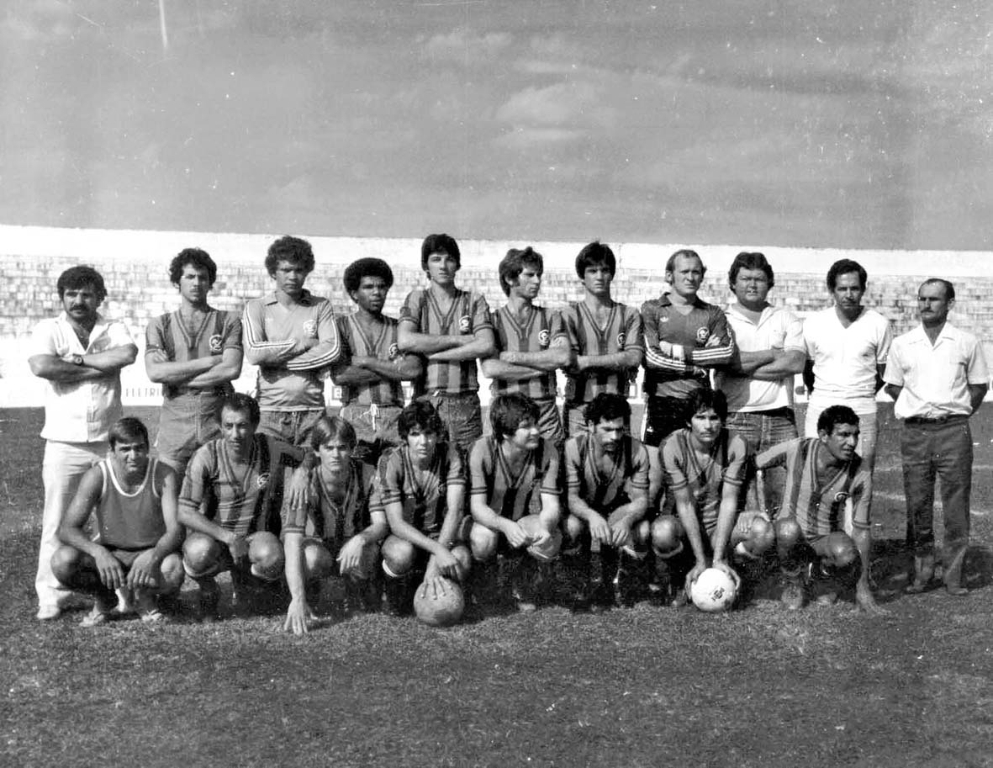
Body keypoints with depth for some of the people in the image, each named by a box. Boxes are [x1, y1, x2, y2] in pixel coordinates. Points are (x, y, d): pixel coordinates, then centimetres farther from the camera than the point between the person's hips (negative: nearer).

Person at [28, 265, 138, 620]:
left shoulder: (114, 329, 7)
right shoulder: (48, 329, 3)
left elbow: (127, 354, -15)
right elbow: (40, 366, -16)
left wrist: (77, 359, -12)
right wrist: (96, 369, -10)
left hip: (108, 441, 2)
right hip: (63, 442, -1)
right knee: (57, 521, 0)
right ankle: (50, 595, 7)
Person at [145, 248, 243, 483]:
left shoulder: (228, 321, 10)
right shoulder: (159, 325, 12)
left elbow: (232, 369, -5)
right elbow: (154, 372, -4)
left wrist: (177, 376, -4)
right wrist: (209, 362, -6)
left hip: (219, 424, 0)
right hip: (174, 427, 0)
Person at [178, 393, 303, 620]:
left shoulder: (272, 450, -12)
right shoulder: (206, 457, -17)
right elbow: (185, 513, -18)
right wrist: (229, 537, -29)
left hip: (255, 536, 2)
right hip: (213, 536, -1)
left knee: (272, 557, -33)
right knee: (199, 552, -37)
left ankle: (241, 584, 6)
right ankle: (208, 591, 2)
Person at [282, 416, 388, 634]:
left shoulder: (369, 475, -18)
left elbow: (381, 524, -18)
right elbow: (292, 540, -34)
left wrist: (360, 539, -44)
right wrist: (297, 599, -47)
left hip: (352, 549, 1)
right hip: (319, 546, -1)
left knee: (366, 551, -34)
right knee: (311, 556, -37)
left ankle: (359, 596, -1)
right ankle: (307, 602, -3)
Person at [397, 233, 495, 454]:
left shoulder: (474, 301, 9)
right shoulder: (417, 299, 8)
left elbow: (486, 346, -7)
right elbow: (405, 341, -10)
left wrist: (432, 354, -7)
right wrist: (458, 340, -7)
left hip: (465, 402, 1)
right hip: (425, 400, -1)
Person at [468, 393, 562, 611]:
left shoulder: (547, 449, -17)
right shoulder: (483, 449, -23)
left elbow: (551, 504, -18)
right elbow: (477, 506, -25)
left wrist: (545, 527, -43)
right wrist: (506, 526, -46)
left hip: (526, 522, 2)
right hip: (491, 521, -2)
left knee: (549, 542, -32)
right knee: (483, 540, -36)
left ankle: (524, 592, 3)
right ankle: (484, 590, 2)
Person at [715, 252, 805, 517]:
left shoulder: (786, 318, 15)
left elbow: (796, 363, -1)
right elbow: (727, 360, -9)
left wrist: (745, 367, -4)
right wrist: (774, 354, -1)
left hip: (780, 416, 2)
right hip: (736, 418, -2)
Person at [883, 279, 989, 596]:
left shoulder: (967, 343, 3)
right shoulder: (902, 344, 6)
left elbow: (979, 385, 10)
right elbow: (893, 386, 14)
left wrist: (955, 414, 2)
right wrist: (919, 410, 5)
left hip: (954, 430, -1)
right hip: (914, 431, 1)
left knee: (956, 503, 0)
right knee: (917, 502, 4)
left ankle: (954, 573, 7)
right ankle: (922, 568, 15)